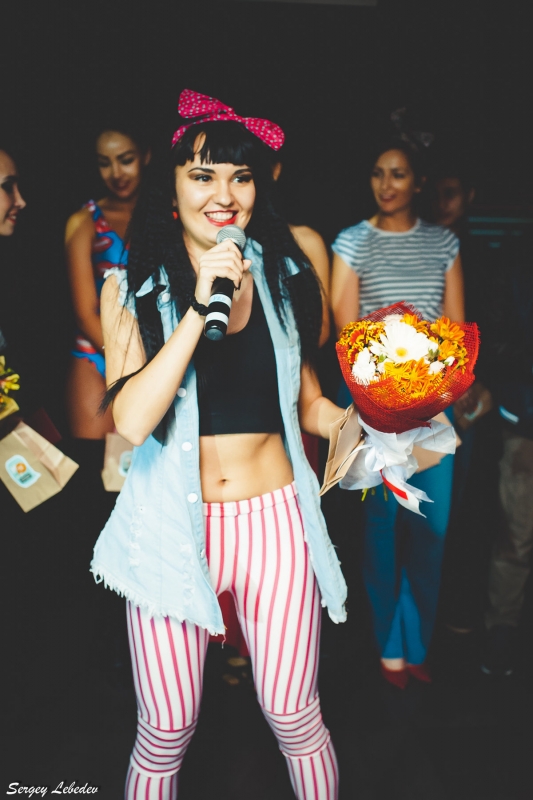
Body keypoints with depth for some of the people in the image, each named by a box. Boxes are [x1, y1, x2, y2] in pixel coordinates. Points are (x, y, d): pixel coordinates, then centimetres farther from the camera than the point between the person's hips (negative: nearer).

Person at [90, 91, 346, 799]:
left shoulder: (284, 277, 3)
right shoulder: (133, 288, -3)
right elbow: (130, 421, -17)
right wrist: (201, 308, -22)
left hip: (273, 519, 2)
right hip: (172, 525, -1)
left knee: (294, 717, 14)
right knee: (165, 734, 13)